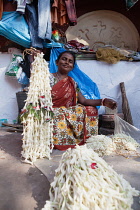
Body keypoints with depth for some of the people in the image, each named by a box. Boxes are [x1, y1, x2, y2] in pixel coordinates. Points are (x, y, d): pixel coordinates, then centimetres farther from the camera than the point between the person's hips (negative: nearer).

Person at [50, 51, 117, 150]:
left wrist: (103, 102, -9)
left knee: (91, 110, -7)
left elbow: (83, 101, 3)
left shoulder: (72, 83, 14)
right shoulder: (50, 78, -2)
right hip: (52, 114, -5)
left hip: (66, 114, 6)